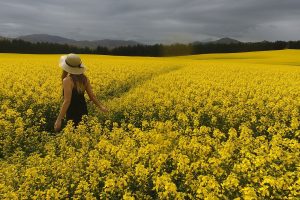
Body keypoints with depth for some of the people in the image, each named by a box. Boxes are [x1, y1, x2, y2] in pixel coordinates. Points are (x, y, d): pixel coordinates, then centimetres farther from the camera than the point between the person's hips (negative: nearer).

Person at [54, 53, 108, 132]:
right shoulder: (84, 78, 1)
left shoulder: (67, 80, -18)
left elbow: (67, 101, -22)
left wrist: (59, 119, -20)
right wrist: (101, 106, 18)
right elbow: (92, 96, 5)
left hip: (72, 113, -6)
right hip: (83, 111, 7)